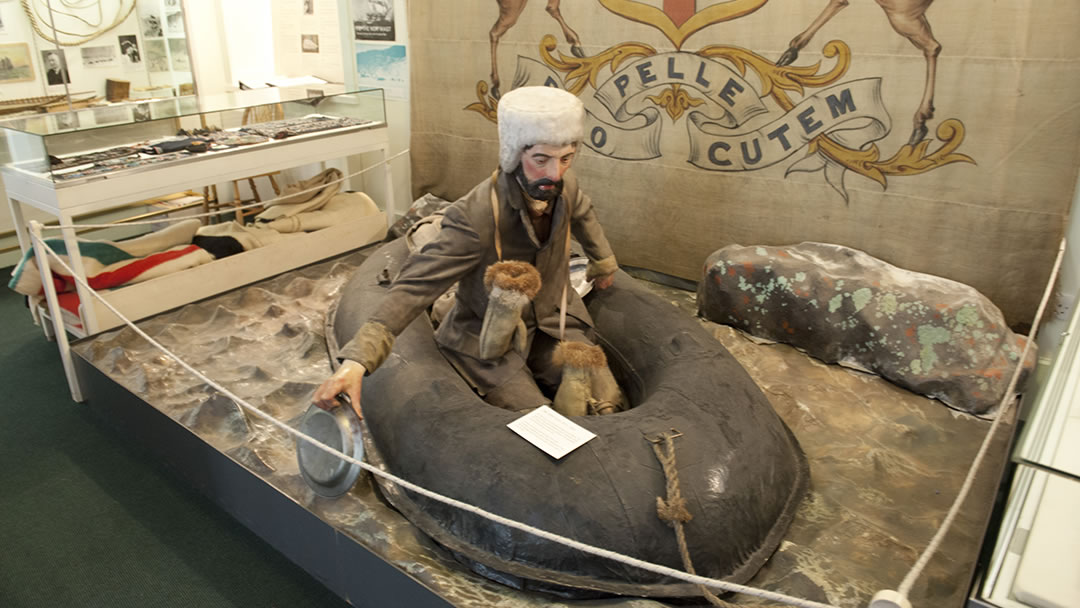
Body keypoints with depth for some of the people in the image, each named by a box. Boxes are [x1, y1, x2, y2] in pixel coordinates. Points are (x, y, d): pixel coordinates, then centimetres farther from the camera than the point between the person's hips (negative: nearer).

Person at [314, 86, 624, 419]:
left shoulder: (564, 185, -11)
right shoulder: (475, 216, -32)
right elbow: (416, 284, -35)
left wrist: (603, 264, 31)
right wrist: (357, 360, -44)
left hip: (552, 323, 6)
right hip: (491, 339, -5)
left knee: (610, 405, -3)